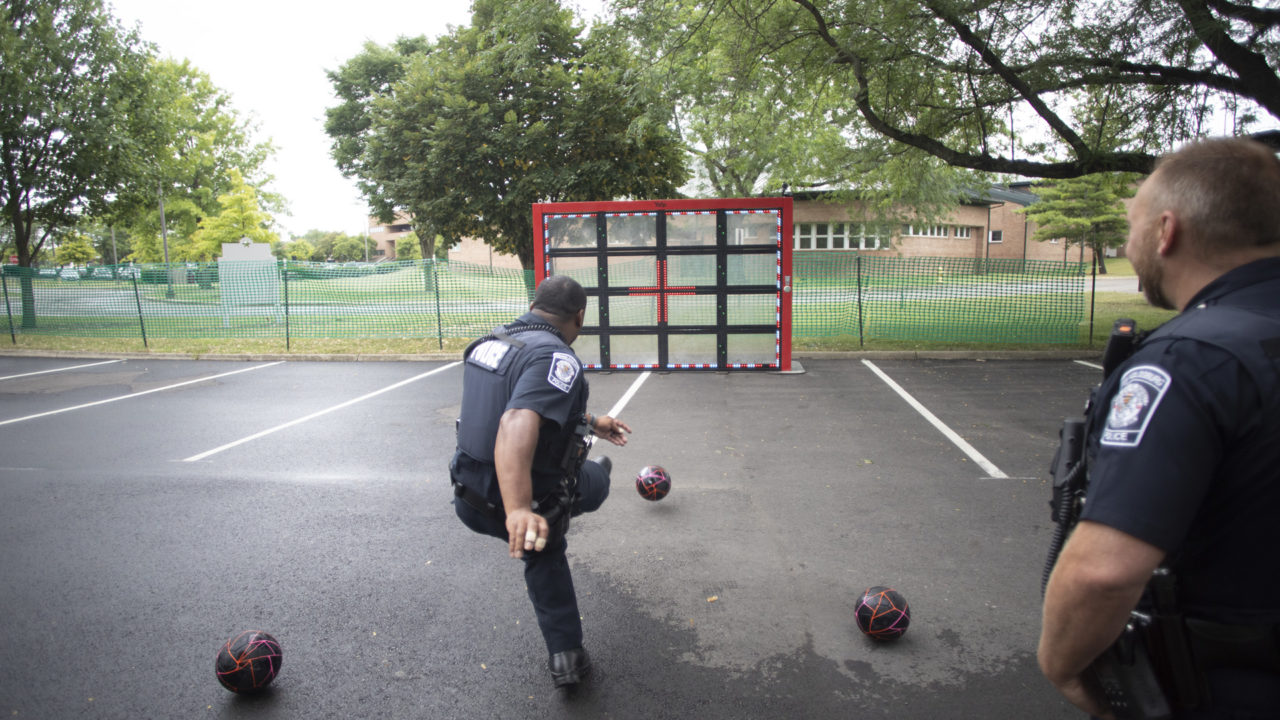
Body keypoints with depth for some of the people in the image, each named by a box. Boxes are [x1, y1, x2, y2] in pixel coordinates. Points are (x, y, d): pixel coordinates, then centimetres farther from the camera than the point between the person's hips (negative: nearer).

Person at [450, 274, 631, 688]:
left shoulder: (490, 344, 5)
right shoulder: (555, 358, -25)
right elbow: (517, 428, -41)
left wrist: (591, 422, 33)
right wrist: (519, 510, -51)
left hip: (471, 503, 6)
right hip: (524, 508, -6)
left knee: (545, 554, 31)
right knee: (591, 482, 27)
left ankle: (565, 656, 36)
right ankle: (597, 477, 63)